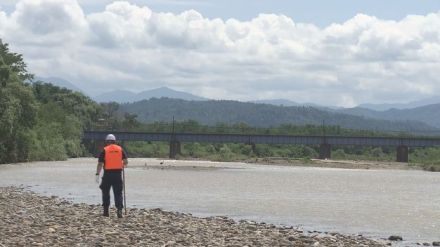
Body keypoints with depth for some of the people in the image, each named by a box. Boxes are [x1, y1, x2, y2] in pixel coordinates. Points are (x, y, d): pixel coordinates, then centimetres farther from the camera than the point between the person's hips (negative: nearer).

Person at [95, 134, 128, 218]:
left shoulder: (104, 150, -1)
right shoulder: (120, 149, 6)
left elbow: (100, 164, -7)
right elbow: (126, 162, 4)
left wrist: (97, 174, -7)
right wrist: (122, 166, 26)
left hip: (108, 174, -1)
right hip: (118, 173, 2)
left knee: (106, 192, 12)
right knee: (118, 193, 3)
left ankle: (106, 211, 14)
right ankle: (119, 209, -15)